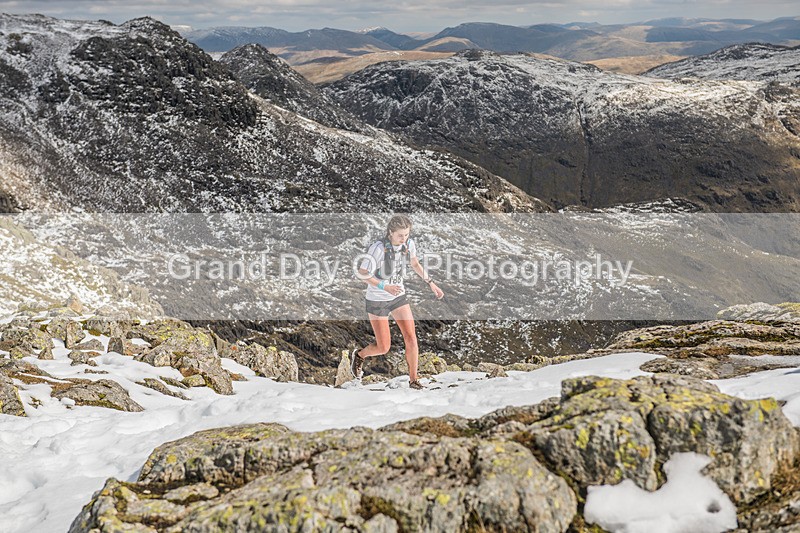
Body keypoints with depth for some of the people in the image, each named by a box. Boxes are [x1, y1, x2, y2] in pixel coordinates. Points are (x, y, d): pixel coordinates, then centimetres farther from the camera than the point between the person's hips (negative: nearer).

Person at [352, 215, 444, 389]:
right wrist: (385, 287, -32)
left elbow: (415, 263, 12)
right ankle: (359, 355, 32)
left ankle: (413, 380, 11)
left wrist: (430, 283, 5)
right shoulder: (378, 248, -27)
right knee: (383, 347, -1)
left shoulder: (409, 243, -9)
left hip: (398, 296, 5)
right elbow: (363, 274, -20)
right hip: (377, 300, -5)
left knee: (411, 337, -6)